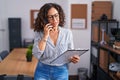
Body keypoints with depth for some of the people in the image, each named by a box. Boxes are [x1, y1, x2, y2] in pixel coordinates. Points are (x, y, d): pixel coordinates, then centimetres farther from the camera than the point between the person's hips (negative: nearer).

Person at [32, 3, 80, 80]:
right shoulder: (39, 33, -5)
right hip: (42, 71, -1)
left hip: (61, 72, 1)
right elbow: (37, 55, -16)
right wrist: (45, 36, -18)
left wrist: (74, 59, -17)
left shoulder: (67, 33, -3)